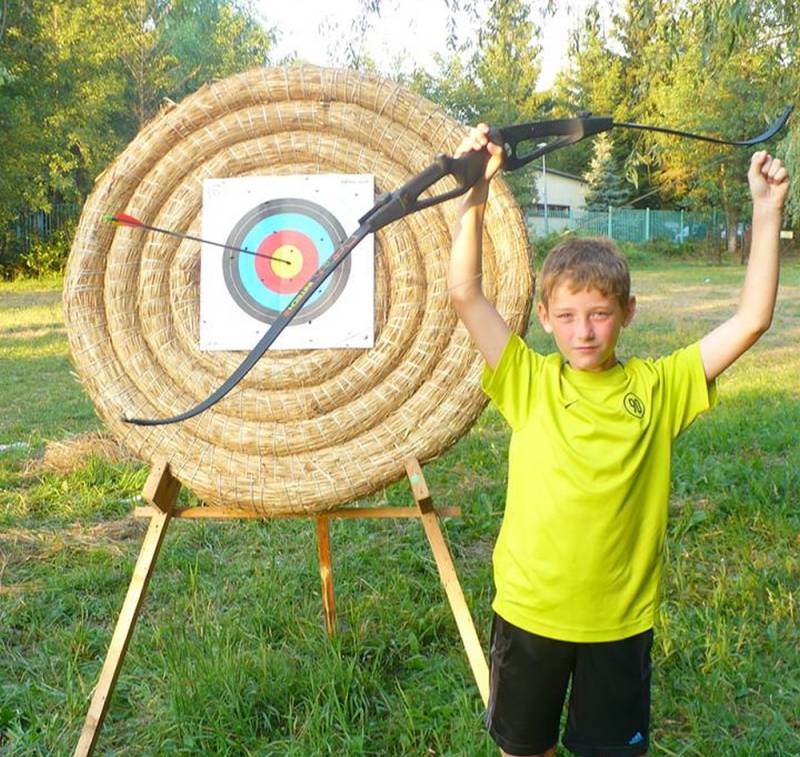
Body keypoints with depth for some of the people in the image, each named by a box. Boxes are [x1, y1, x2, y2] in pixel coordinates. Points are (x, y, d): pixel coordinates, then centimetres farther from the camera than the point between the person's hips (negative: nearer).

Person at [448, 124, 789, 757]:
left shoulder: (658, 389, -7)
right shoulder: (529, 382, -10)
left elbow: (751, 320, -10)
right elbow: (465, 294, -18)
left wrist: (768, 210, -11)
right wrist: (476, 189, -24)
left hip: (622, 619, 1)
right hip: (529, 612, 0)